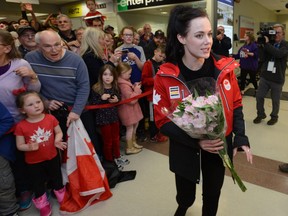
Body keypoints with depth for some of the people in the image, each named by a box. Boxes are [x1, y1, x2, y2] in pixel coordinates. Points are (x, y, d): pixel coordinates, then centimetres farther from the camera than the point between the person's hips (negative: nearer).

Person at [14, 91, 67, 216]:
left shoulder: (50, 118, -14)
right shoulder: (21, 126, -18)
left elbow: (59, 132, -2)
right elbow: (19, 145, -10)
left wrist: (57, 140, -22)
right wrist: (29, 147, -30)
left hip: (52, 157, 1)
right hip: (33, 162, -1)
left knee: (57, 179, 22)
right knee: (38, 184, 18)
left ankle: (62, 198, 47)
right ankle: (43, 204, 43)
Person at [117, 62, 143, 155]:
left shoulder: (125, 82, 5)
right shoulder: (124, 85, -26)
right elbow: (131, 99, -27)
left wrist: (134, 86, 2)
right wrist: (137, 89, -17)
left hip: (131, 108, 10)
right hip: (128, 109, -10)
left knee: (135, 125, 22)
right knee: (130, 128, 3)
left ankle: (133, 142, 39)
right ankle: (129, 148, 17)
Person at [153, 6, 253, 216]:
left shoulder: (224, 68, -11)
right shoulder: (165, 76, -17)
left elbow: (236, 105, 2)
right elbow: (162, 120, -14)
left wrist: (240, 137, -11)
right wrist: (196, 141, -25)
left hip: (219, 148, 2)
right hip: (185, 150, -1)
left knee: (212, 195, 21)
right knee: (186, 196, 21)